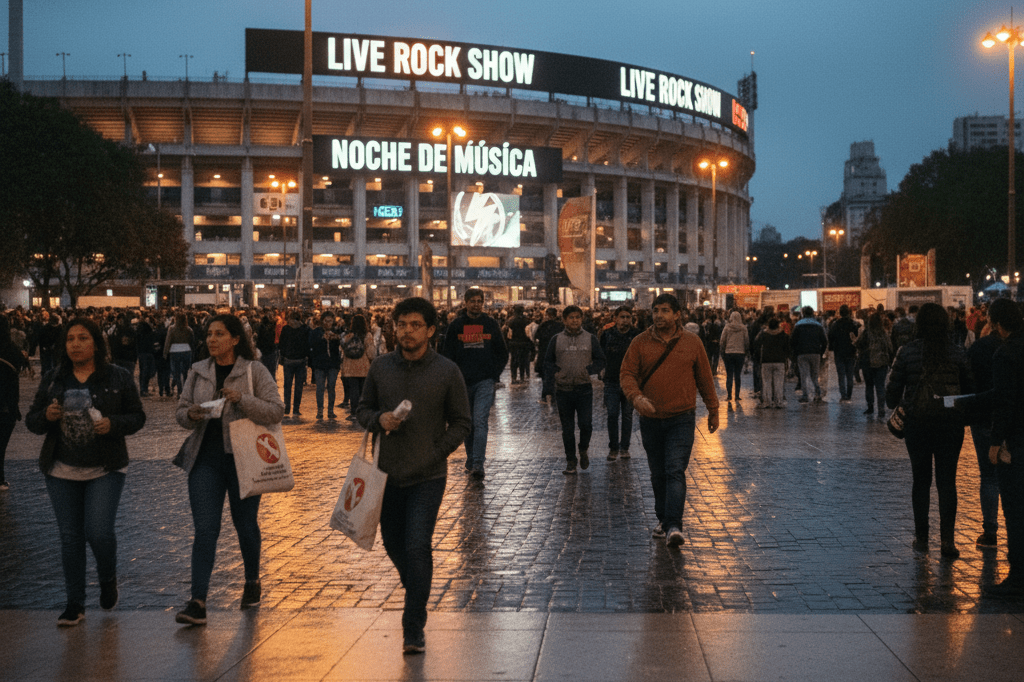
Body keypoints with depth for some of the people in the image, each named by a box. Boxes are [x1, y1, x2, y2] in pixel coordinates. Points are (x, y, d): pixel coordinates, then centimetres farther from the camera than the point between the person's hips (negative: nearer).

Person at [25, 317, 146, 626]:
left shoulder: (119, 378, -1)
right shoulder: (52, 380, 5)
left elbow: (137, 417, 1)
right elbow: (31, 421, 8)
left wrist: (113, 424, -18)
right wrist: (46, 416, -14)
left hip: (106, 469, -3)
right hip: (62, 471, 3)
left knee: (99, 531, -12)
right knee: (70, 537, 5)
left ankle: (108, 579, 20)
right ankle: (75, 604, 16)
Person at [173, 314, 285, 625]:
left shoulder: (254, 371, -4)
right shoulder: (198, 371, 8)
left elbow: (276, 411, -11)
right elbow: (181, 410, 12)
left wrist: (242, 400, -24)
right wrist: (190, 415, -12)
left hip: (242, 459, -2)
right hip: (205, 459, 2)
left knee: (245, 526, 11)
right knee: (205, 528, -6)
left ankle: (252, 582, 36)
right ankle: (198, 602, -11)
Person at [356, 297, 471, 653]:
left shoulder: (447, 372, -5)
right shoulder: (380, 368, 2)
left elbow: (461, 423, 2)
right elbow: (363, 409, 13)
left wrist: (435, 454, -7)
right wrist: (379, 420, -10)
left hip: (427, 477, -4)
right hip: (388, 473, 4)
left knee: (417, 547, -12)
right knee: (393, 544, 16)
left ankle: (414, 629, -5)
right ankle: (415, 589, 47)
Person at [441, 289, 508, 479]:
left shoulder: (491, 324, 5)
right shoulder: (456, 325, 5)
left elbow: (502, 354, 12)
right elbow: (447, 354, 7)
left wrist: (494, 375, 1)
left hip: (485, 382, -2)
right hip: (463, 383, 2)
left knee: (480, 421, -14)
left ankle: (478, 464, -19)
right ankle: (470, 459, 26)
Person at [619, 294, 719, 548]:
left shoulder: (691, 343, 1)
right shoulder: (641, 343, 1)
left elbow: (704, 378, 9)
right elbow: (626, 374, -3)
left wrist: (713, 410, 14)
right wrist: (636, 396, -22)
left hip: (682, 419, -2)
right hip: (650, 420, 2)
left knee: (675, 472, -13)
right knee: (658, 474, 12)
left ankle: (674, 526, -16)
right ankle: (663, 520, 27)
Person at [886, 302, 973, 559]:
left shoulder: (907, 352, -7)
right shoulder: (958, 353, -3)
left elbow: (894, 388, -2)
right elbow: (970, 388, 2)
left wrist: (894, 409, 17)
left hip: (916, 422, 0)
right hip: (951, 423, 0)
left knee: (921, 480, 11)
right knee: (947, 481, 5)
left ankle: (921, 538, 16)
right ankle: (947, 540, 1)